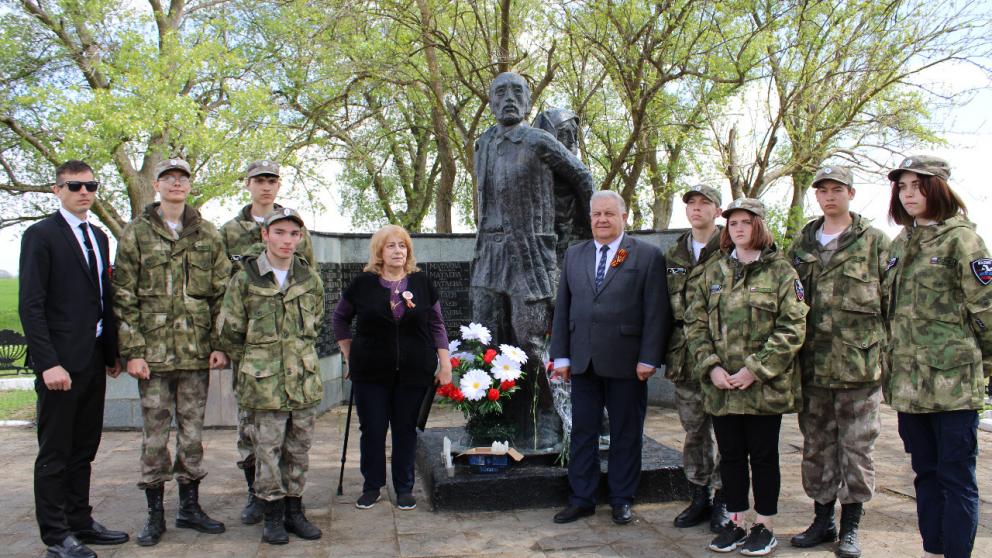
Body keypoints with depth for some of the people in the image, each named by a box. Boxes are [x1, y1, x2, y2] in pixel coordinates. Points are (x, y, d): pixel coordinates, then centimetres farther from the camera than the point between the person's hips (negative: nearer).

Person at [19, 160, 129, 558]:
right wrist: (48, 362, -18)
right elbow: (30, 306, -12)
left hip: (94, 360, 7)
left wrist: (112, 352, 11)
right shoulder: (40, 235, -6)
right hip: (61, 362, -7)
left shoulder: (98, 237, 15)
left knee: (84, 449, 14)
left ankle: (80, 522, 24)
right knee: (55, 453, 4)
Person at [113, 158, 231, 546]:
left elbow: (222, 292, 7)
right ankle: (155, 514, 17)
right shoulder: (135, 234, 2)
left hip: (197, 351, 2)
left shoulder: (207, 234, 9)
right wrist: (133, 350, -7)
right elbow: (124, 298, -1)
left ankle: (189, 507, 22)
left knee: (192, 431, 10)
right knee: (154, 435, 4)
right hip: (153, 351, -2)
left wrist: (219, 345, 1)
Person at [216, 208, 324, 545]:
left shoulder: (310, 279, 5)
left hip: (305, 381, 3)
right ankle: (273, 515, 19)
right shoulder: (245, 280, -5)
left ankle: (294, 511, 24)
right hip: (264, 384, -3)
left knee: (299, 450, 10)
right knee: (268, 451, 4)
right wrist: (256, 364, 6)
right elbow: (228, 333, 1)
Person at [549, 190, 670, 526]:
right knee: (582, 431, 9)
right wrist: (561, 356, 4)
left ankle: (622, 500, 23)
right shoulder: (574, 255, 11)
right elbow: (562, 308, 10)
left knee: (626, 434, 8)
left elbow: (657, 312, -5)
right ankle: (582, 499, 21)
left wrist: (649, 359, -11)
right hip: (583, 361, 4)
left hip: (626, 363, -3)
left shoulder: (647, 256, -2)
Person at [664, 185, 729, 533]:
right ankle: (699, 497, 23)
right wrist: (668, 352, 11)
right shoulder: (674, 255, 13)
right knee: (694, 432, 12)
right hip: (685, 358, 5)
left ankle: (722, 500, 16)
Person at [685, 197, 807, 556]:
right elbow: (695, 323, 6)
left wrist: (755, 369, -16)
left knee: (763, 456, 8)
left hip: (765, 387, -4)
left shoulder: (780, 271, -3)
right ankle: (736, 523, 26)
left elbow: (792, 328, -9)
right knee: (730, 456, 12)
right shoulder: (713, 271, 9)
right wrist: (711, 366, -7)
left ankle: (764, 527, 22)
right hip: (721, 387, 4)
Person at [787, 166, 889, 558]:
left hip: (859, 365, -4)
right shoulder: (801, 244, 12)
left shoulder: (875, 242, 1)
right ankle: (822, 518, 24)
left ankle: (850, 526, 17)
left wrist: (886, 352, -7)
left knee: (856, 448, 5)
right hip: (813, 366, 4)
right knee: (816, 447, 11)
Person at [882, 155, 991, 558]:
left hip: (952, 379, -7)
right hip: (908, 381, 7)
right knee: (926, 474, 15)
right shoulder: (900, 244, 15)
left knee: (956, 478, 0)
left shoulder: (960, 238, -6)